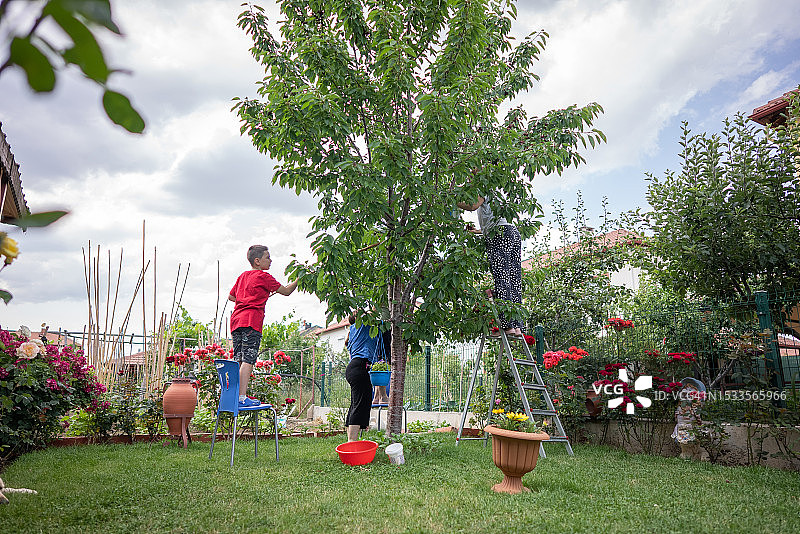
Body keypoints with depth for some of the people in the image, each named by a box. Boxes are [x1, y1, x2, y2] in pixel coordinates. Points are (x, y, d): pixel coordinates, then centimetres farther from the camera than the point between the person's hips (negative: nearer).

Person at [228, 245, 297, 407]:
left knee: (239, 360, 7)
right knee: (248, 360, -12)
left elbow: (231, 296, 32)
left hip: (236, 319, 8)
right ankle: (242, 398, -17)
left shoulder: (243, 276, 22)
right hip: (251, 320, -8)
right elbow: (286, 291, 4)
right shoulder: (263, 276, 0)